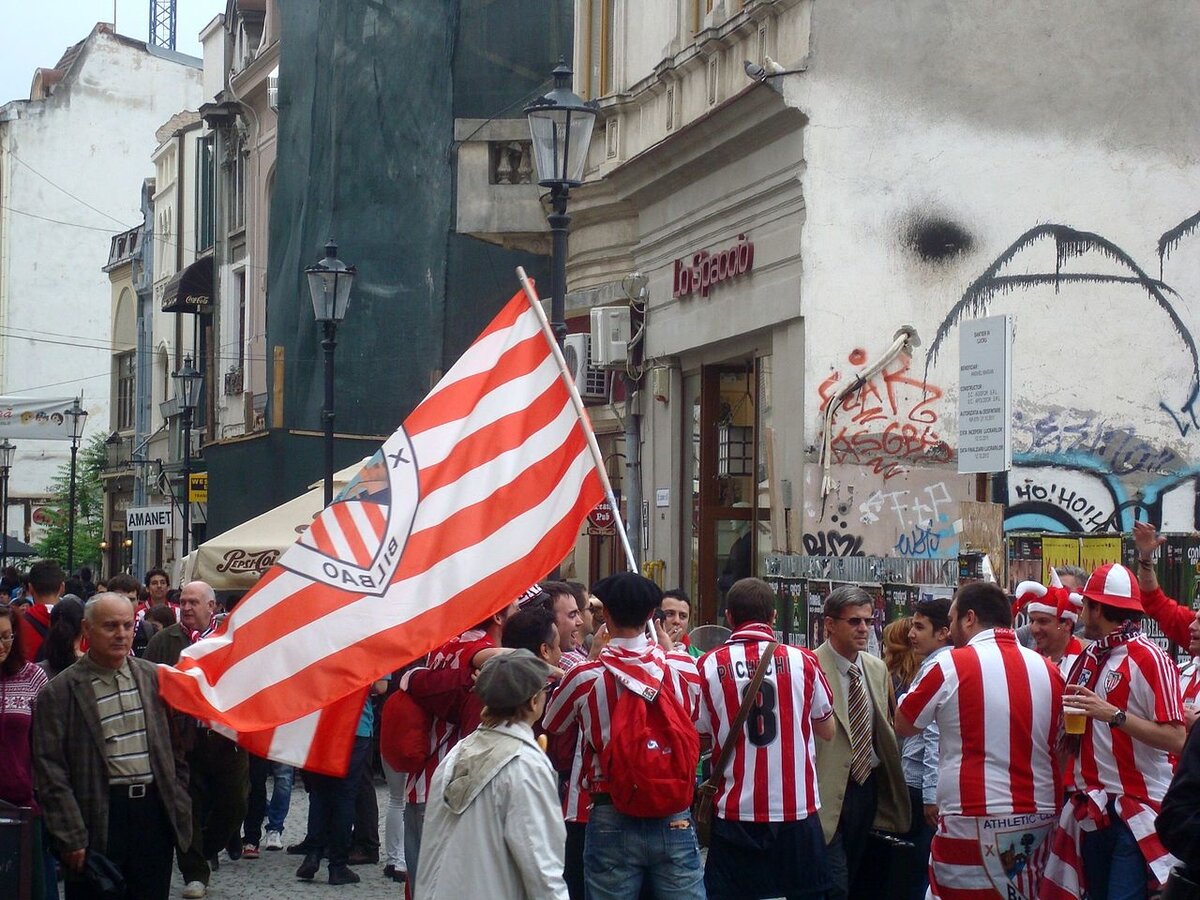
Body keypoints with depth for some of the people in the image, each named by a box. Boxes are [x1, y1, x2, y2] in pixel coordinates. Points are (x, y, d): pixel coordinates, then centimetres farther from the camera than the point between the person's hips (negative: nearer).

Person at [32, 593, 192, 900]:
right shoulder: (60, 691, -4)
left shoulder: (153, 677, 9)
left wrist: (180, 804, 10)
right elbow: (50, 770, -7)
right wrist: (71, 837, -11)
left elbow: (176, 745, 16)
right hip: (100, 819, -4)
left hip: (155, 810, 4)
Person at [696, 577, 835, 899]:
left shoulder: (709, 665, -4)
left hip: (736, 815, 0)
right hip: (797, 811, 0)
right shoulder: (802, 661, -3)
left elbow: (699, 737, 3)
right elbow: (827, 730, 10)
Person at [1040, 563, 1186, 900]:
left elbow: (1175, 739, -19)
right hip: (1091, 808, 8)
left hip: (1136, 810, -8)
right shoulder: (1088, 658, 12)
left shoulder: (1149, 658, -12)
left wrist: (1114, 714, -24)